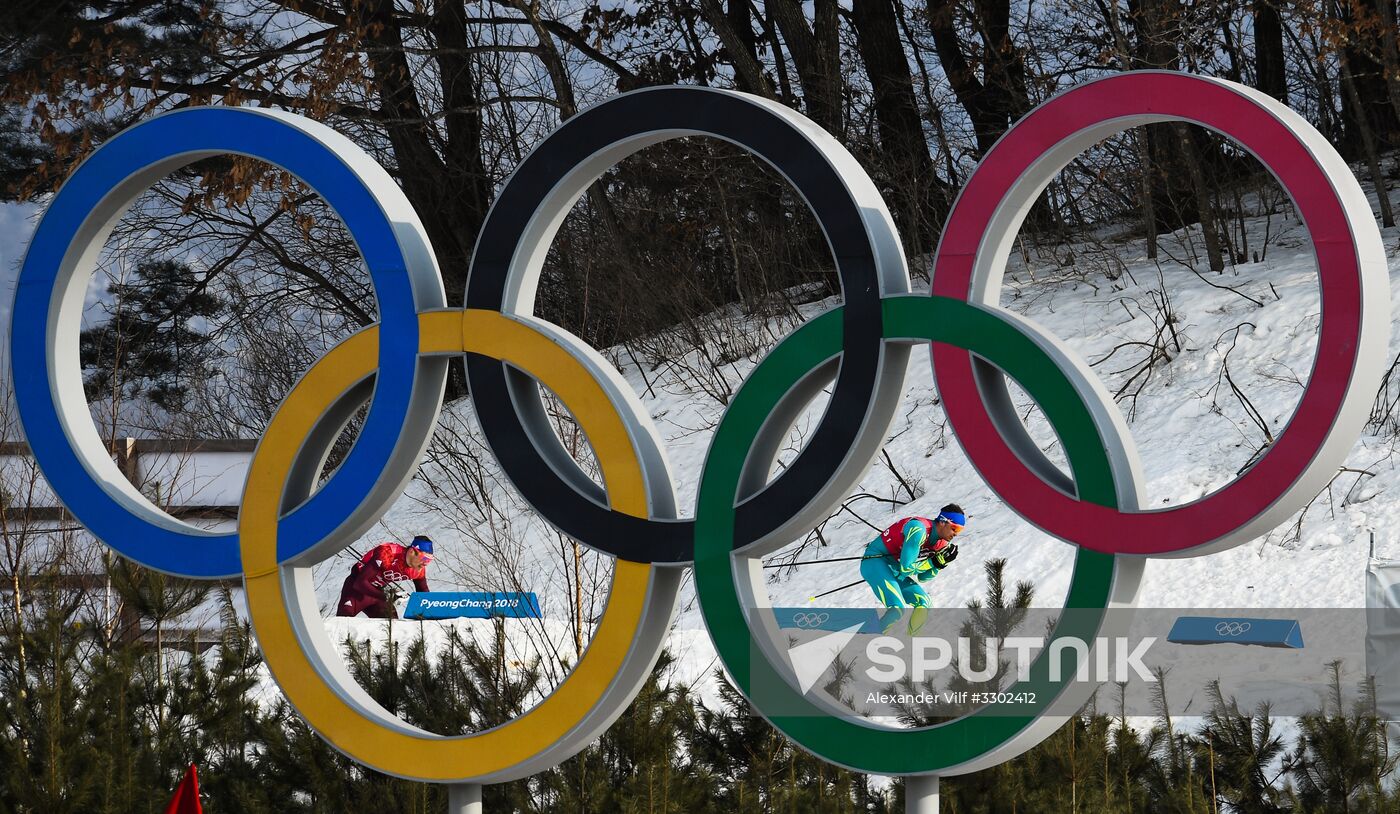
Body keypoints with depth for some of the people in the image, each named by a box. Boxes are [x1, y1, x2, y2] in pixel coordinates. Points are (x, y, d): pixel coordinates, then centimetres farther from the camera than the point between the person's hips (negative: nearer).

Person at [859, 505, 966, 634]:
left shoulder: (941, 544, 5)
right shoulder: (919, 530, -23)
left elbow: (922, 577, 11)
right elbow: (906, 567, -23)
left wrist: (940, 563, -5)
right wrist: (934, 561, -15)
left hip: (895, 572, 10)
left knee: (923, 604, 2)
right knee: (897, 609, -28)